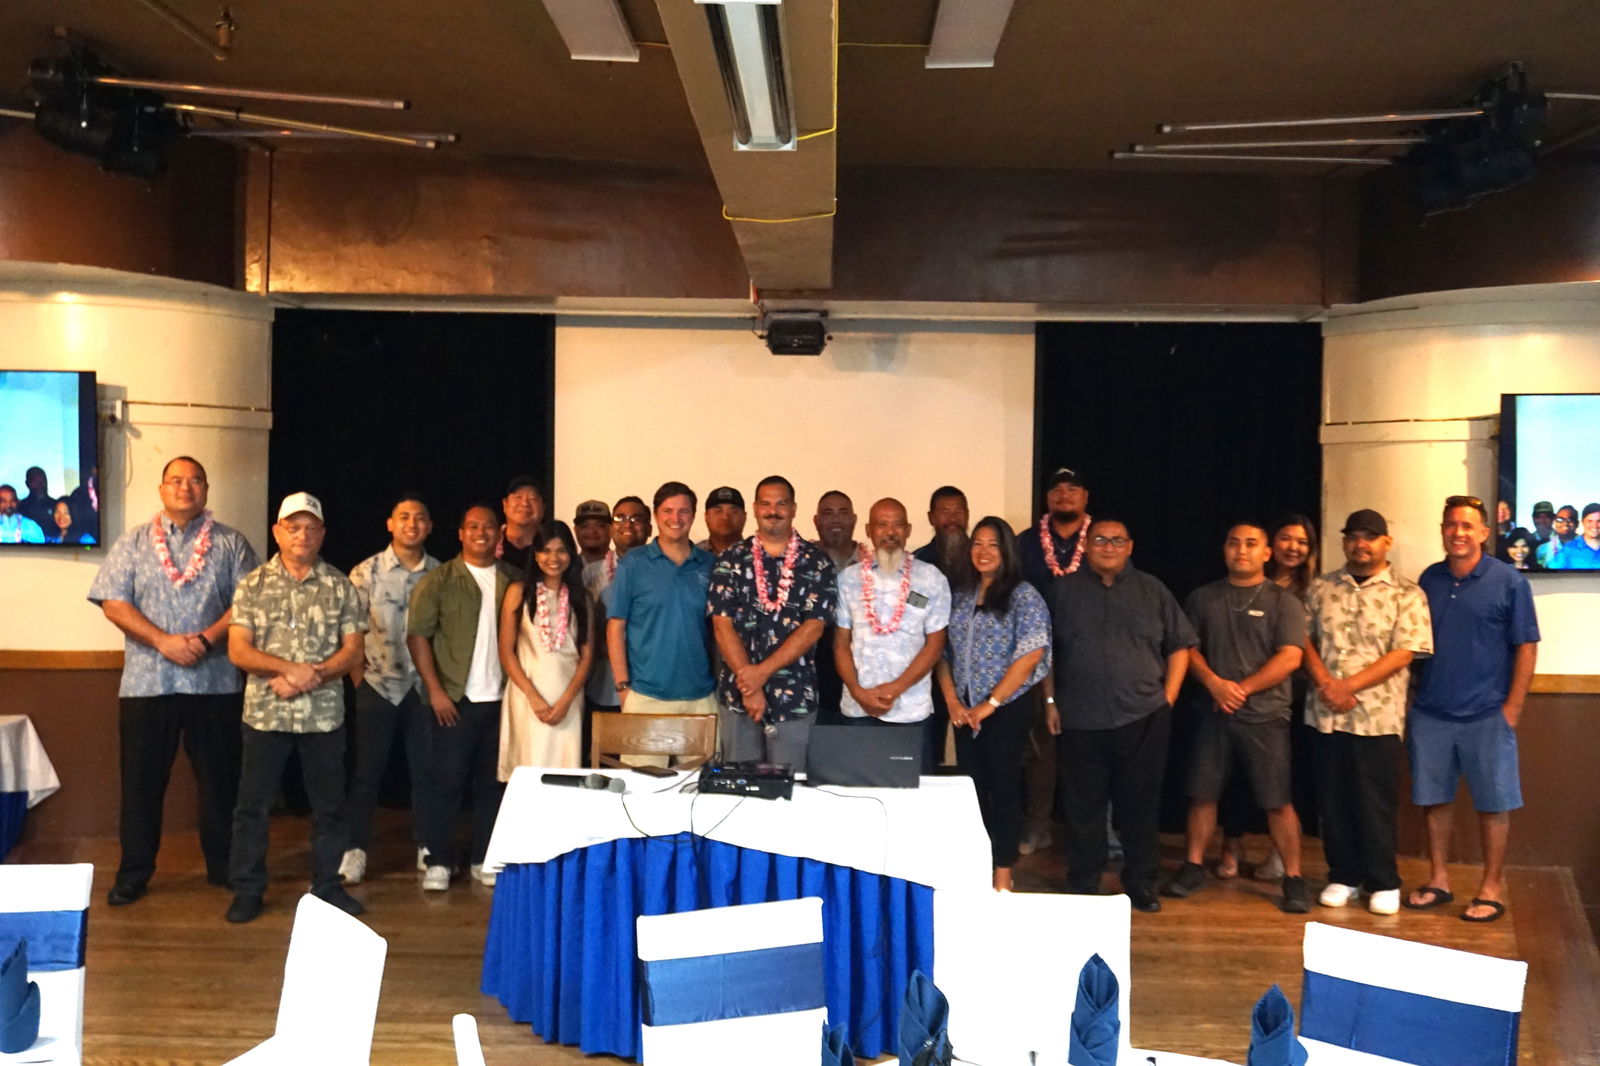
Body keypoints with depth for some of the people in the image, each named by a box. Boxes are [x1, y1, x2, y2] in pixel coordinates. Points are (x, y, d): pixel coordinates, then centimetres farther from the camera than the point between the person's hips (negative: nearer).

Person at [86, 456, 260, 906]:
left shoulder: (231, 544, 7)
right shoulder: (133, 542, 9)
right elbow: (113, 603, 0)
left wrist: (207, 639, -14)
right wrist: (163, 640, -13)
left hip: (216, 681, 0)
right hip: (146, 682, 1)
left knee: (220, 778, 6)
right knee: (141, 780, 6)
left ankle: (223, 866, 20)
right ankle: (133, 873, 18)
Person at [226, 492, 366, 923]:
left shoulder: (340, 586, 4)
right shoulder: (252, 585, 2)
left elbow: (352, 650, 1)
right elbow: (238, 651, -4)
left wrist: (310, 676, -14)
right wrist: (290, 667, -18)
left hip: (324, 714, 1)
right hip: (265, 713, -1)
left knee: (329, 804, 8)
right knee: (253, 804, 5)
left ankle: (327, 885, 21)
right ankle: (247, 889, 17)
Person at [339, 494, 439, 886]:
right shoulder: (366, 572, -3)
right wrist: (358, 681, -4)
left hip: (424, 686, 2)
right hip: (378, 685, -1)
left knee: (426, 770, 7)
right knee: (367, 772, 4)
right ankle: (355, 849, 14)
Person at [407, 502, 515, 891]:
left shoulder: (512, 581, 7)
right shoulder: (439, 580, -1)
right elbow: (417, 634, -4)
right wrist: (435, 690, -10)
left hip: (499, 698, 3)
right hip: (455, 699, -3)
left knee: (492, 781, 8)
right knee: (447, 780, 0)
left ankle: (483, 859, 19)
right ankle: (438, 862, 11)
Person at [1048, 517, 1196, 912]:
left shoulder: (1152, 591, 7)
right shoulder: (1064, 590, 6)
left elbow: (1180, 646, 9)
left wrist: (1168, 698, 2)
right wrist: (1051, 702, 2)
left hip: (1144, 719, 0)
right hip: (1080, 721, 0)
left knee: (1140, 805, 8)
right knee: (1083, 807, 7)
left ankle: (1141, 884, 22)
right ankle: (1082, 886, 19)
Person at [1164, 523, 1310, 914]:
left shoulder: (1282, 600, 0)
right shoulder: (1203, 597, 10)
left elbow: (1290, 657, -8)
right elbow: (1188, 648, 6)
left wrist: (1242, 689, -12)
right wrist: (1215, 683, -11)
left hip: (1265, 716, -3)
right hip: (1214, 712, 3)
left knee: (1277, 802, -2)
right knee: (1202, 794, 7)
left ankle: (1293, 878, 9)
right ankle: (1193, 867, 20)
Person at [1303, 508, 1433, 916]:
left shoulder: (1407, 594, -1)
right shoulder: (1320, 588, 8)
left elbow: (1404, 653, -9)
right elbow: (1304, 638, 6)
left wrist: (1349, 685, -15)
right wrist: (1325, 682, -10)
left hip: (1378, 715, -3)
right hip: (1326, 713, 3)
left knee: (1376, 802, 4)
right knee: (1332, 800, 9)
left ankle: (1383, 883, 18)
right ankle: (1343, 877, 22)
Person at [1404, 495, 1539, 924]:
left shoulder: (1508, 582, -5)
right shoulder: (1428, 579, 7)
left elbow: (1526, 647, -4)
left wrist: (1512, 707, -9)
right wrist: (1411, 696, 6)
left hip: (1486, 715, -4)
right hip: (1430, 712, 4)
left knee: (1493, 804, 5)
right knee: (1433, 799, 10)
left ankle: (1492, 888, 17)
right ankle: (1438, 881, 22)